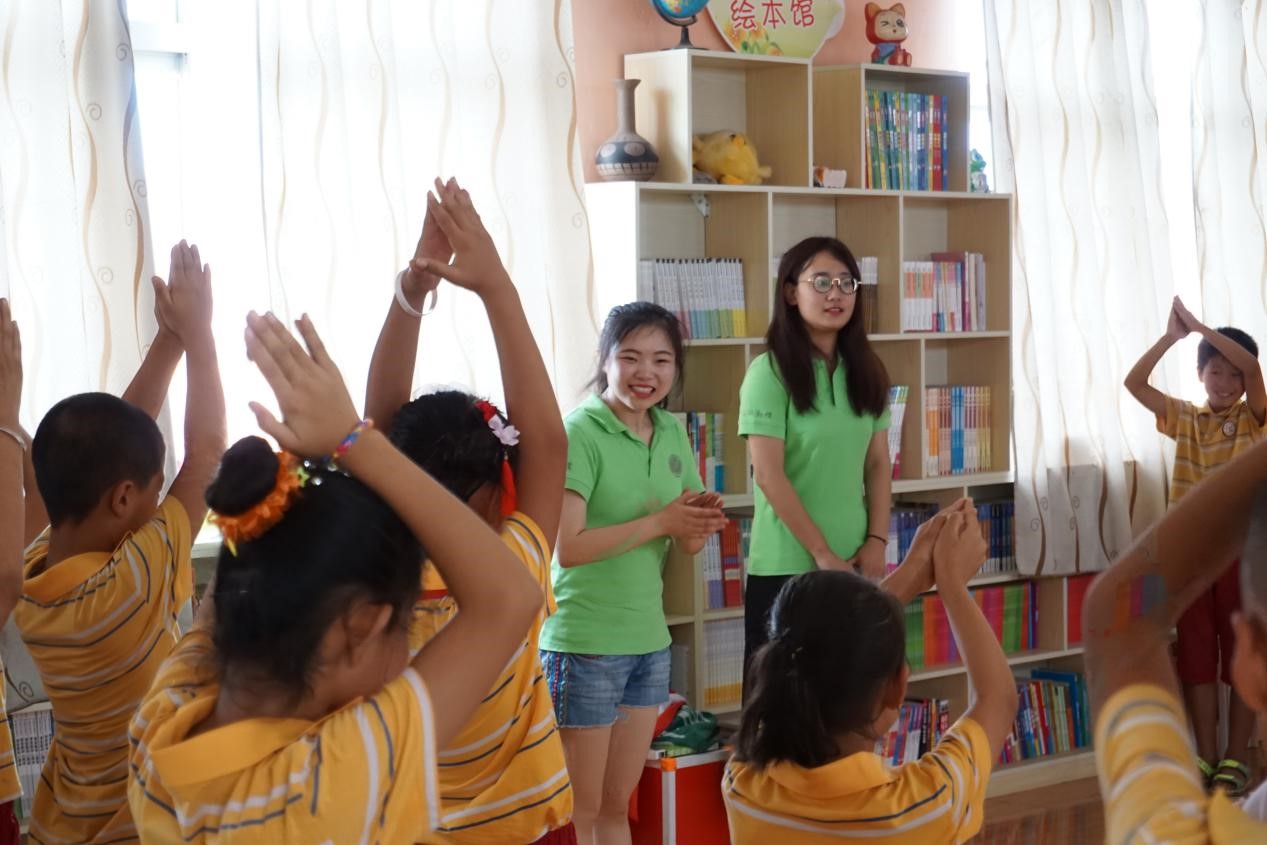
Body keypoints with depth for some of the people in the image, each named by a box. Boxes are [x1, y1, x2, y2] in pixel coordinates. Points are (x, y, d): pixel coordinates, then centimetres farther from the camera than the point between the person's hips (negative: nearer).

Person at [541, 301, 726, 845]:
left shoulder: (672, 433, 6)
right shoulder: (580, 433, -15)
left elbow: (688, 544, 10)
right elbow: (566, 548, -22)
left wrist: (701, 523, -12)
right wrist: (660, 521, -20)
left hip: (649, 641, 6)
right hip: (584, 645, -6)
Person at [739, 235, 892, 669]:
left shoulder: (866, 371, 8)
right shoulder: (770, 371, -8)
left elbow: (878, 464, 10)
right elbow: (769, 475, -13)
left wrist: (877, 540, -2)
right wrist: (822, 553, -13)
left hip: (855, 563, 5)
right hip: (786, 566, -5)